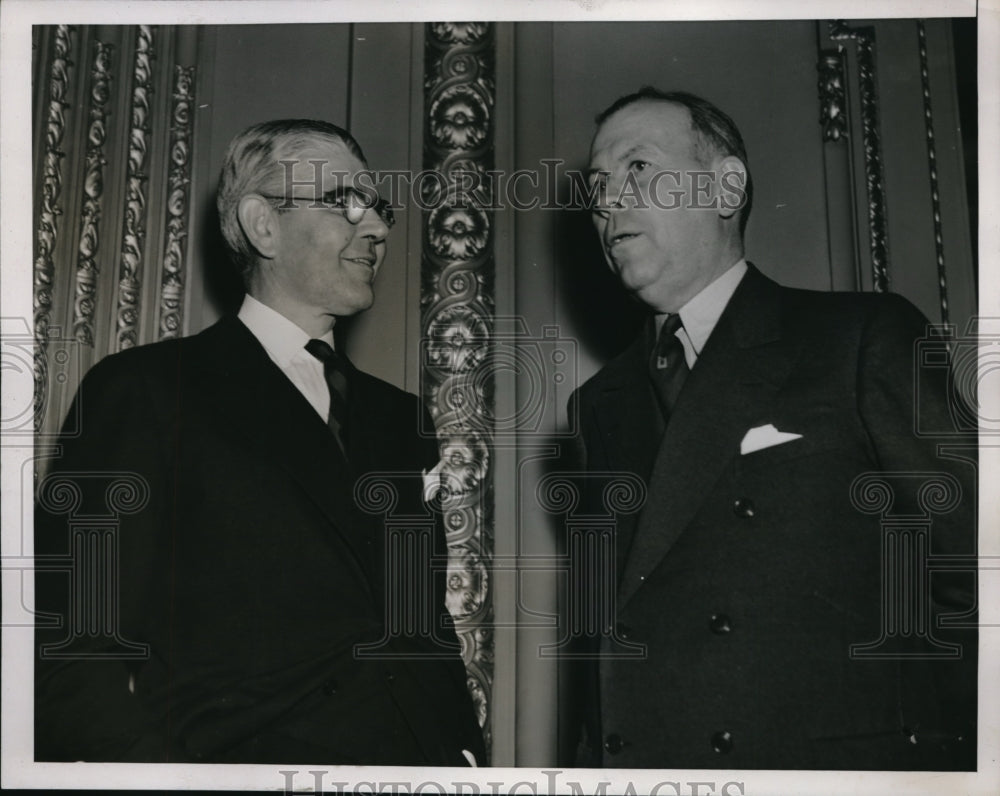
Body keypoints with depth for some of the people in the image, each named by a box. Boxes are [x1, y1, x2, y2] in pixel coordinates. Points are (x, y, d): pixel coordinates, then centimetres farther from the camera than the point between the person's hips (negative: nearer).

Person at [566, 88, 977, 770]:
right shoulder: (601, 405, 14)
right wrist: (594, 763, 4)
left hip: (851, 762, -4)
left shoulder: (866, 337, 0)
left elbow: (967, 581, -5)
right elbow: (601, 627, 14)